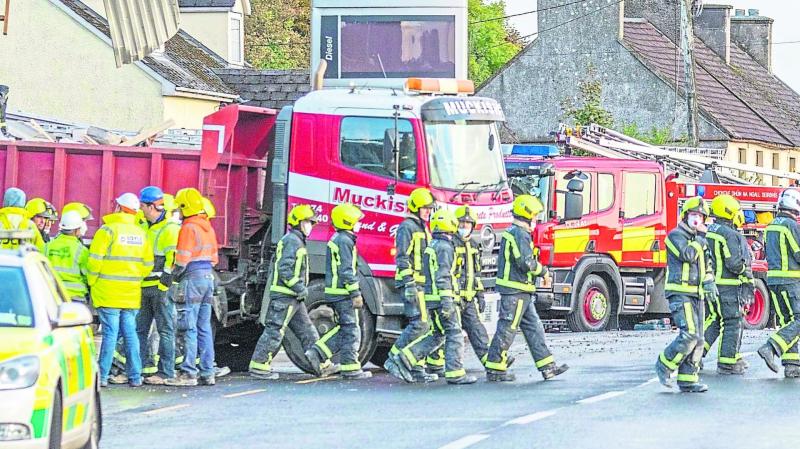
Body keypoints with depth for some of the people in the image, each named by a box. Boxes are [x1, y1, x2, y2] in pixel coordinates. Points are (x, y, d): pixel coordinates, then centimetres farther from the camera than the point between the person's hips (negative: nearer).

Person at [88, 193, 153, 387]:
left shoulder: (108, 230, -8)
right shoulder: (141, 234, 9)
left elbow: (95, 261, -11)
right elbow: (147, 264, 12)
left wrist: (92, 282, 3)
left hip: (108, 294, -5)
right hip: (131, 294, 5)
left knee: (110, 333, -5)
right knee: (130, 333, 10)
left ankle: (102, 376, -5)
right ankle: (135, 376, 9)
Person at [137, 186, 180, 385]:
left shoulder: (170, 229, -10)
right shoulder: (145, 227, 17)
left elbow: (174, 259, -14)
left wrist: (165, 283, -17)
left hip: (161, 288, -9)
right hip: (144, 287, 9)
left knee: (165, 330, -3)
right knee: (140, 329, 9)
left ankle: (165, 372, -2)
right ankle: (146, 367, 15)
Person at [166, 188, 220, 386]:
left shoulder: (188, 228, -12)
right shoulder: (208, 227, 15)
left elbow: (183, 259, -15)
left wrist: (173, 277, -3)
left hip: (192, 278, -8)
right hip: (208, 277, 8)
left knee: (189, 328, -7)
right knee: (204, 327, 10)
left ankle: (188, 373, -9)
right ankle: (207, 373, 9)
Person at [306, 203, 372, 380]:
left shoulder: (336, 239, 17)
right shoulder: (344, 241, -15)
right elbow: (346, 271, -20)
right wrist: (355, 294, -18)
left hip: (335, 292, 10)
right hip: (344, 293, -10)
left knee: (343, 329, 15)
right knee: (351, 330, -4)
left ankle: (317, 352, 7)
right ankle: (350, 367, -2)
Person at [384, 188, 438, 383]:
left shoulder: (423, 228, 21)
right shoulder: (407, 227, -9)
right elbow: (402, 258, -16)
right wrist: (409, 285, -23)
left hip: (423, 285, 10)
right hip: (412, 283, -10)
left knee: (422, 325, 6)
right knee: (419, 324, -16)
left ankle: (417, 369, 7)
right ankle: (395, 358, -12)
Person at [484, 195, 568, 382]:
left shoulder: (511, 233, 17)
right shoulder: (520, 234, -16)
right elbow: (526, 263, -23)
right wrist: (542, 271, -7)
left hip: (521, 293, 11)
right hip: (516, 292, -11)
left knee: (533, 328, 9)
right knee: (506, 330, -5)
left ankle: (547, 367, 9)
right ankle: (494, 370, -1)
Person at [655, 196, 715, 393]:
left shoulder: (700, 239, 19)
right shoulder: (676, 235, -5)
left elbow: (707, 265, 23)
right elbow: (687, 255, -22)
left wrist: (709, 283, 7)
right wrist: (700, 238, -9)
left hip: (696, 295, 8)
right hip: (680, 293, -8)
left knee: (697, 339, 3)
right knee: (689, 334, -20)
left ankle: (688, 379, 5)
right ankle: (664, 365, -5)